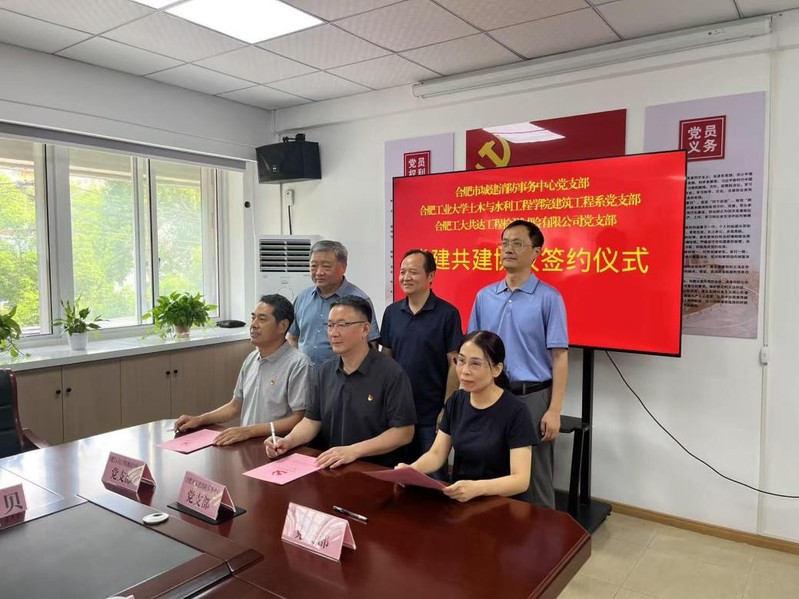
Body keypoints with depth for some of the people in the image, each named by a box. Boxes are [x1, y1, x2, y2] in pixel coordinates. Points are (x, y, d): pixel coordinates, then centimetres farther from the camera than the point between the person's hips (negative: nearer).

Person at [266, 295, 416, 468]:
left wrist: (353, 451, -19)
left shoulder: (391, 374, -10)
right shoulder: (324, 372, 13)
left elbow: (404, 432, -12)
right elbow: (312, 420, 15)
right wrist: (288, 441, -5)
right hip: (330, 469, 5)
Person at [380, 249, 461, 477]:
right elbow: (385, 357, 10)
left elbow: (454, 363, -9)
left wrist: (447, 408, -10)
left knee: (434, 474, 10)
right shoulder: (391, 312, 3)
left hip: (432, 412, -4)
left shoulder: (447, 313, -10)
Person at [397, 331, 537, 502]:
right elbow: (437, 453, 3)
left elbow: (521, 480, -20)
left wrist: (476, 488, -37)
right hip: (459, 499, 4)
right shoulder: (456, 401, 4)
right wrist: (411, 469, -17)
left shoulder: (515, 412, -14)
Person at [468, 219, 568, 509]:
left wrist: (554, 410, -13)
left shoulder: (549, 297, -7)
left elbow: (559, 357, -8)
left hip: (533, 397, -4)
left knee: (535, 478, 8)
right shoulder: (484, 296, 6)